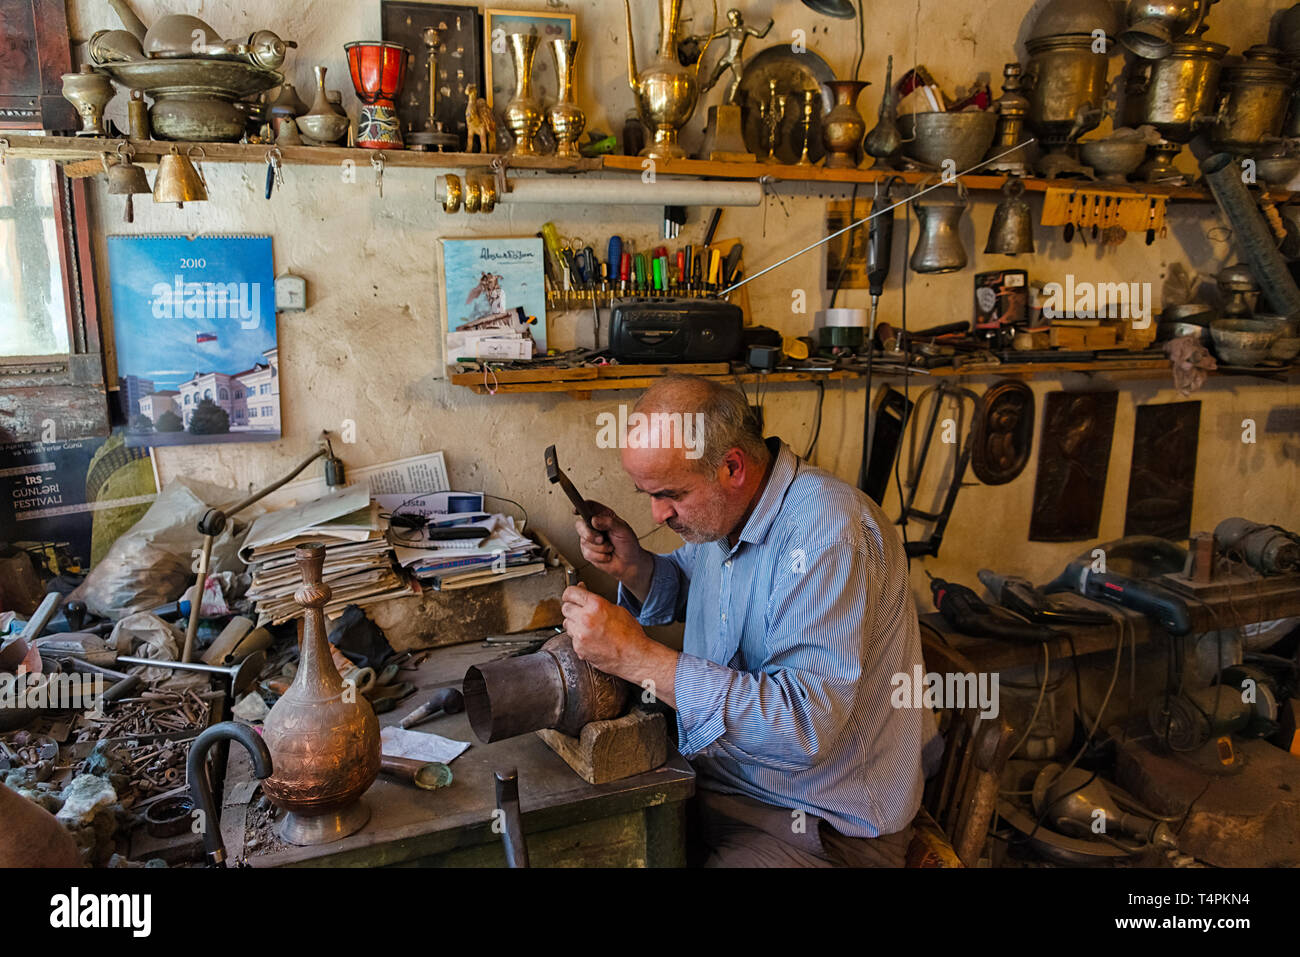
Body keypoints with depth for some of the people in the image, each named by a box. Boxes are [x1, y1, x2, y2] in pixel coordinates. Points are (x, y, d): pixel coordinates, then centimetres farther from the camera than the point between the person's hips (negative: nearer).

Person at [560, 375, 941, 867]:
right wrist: (633, 565, -4)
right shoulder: (721, 509, 0)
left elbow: (807, 723, -35)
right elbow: (685, 586, 19)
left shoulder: (827, 531, -28)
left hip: (825, 826, -8)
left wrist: (636, 655, -36)